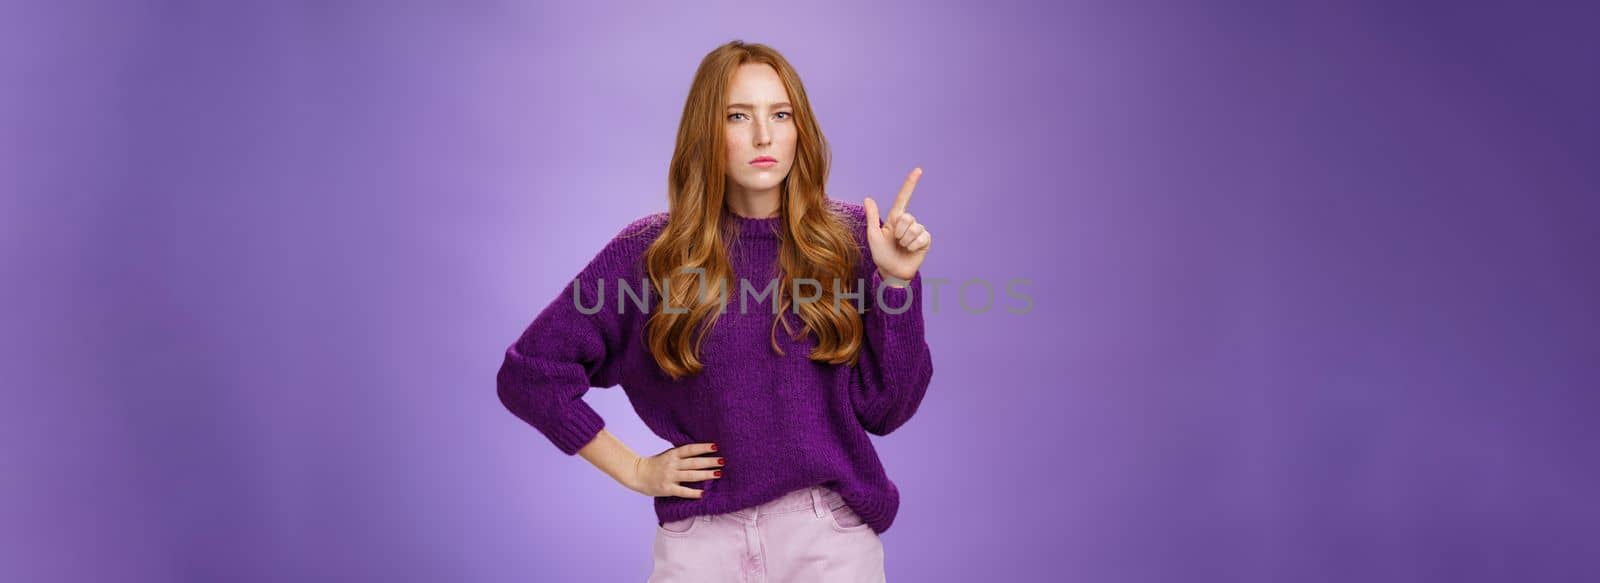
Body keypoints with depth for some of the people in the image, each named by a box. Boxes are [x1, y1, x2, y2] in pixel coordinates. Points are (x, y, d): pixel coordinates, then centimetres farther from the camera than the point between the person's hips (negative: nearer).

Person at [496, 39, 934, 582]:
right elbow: (530, 370, 1)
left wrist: (897, 280, -15)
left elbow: (883, 409, -5)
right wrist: (632, 469, -1)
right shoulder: (652, 251, -6)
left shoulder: (850, 238, -3)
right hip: (704, 537, 0)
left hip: (833, 535, 1)